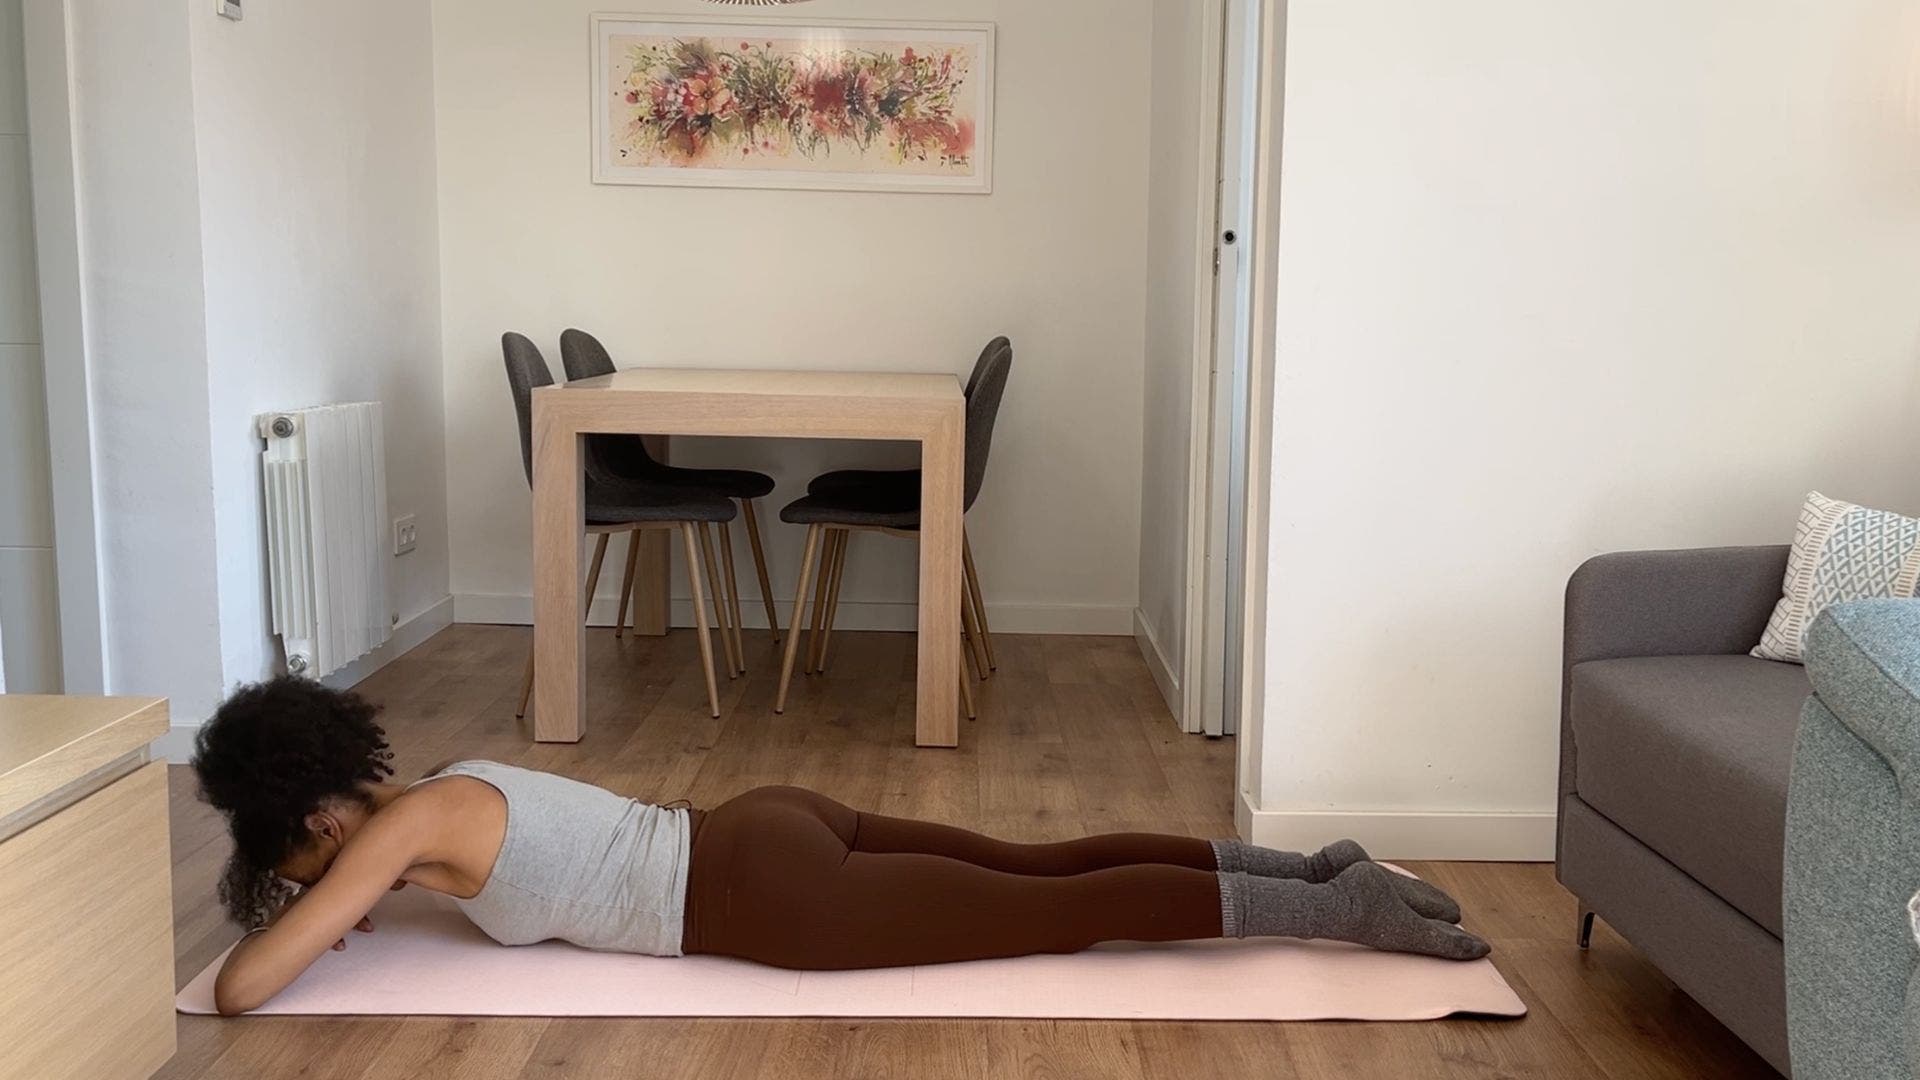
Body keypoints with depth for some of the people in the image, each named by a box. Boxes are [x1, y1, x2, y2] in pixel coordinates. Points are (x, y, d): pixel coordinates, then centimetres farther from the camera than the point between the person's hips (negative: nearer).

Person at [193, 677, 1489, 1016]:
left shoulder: (395, 830, -5)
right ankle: (1314, 867, 8)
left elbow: (240, 987, -8)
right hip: (775, 828, 8)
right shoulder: (434, 785, 19)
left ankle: (1338, 908, -5)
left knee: (1064, 913, -8)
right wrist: (331, 898, 30)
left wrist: (293, 923, 13)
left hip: (776, 899, -8)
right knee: (1044, 865, 8)